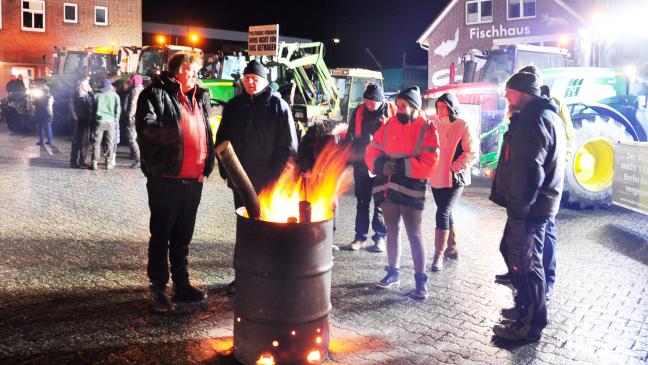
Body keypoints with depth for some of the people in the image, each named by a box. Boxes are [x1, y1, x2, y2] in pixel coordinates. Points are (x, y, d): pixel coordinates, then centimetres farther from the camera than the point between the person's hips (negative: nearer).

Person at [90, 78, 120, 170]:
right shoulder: (114, 95, 5)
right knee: (110, 143, 5)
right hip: (110, 121, 0)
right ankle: (109, 163, 3)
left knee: (96, 142, 5)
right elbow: (118, 109, 1)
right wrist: (115, 119, 8)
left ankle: (94, 163, 1)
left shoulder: (96, 95, 7)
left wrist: (93, 120, 21)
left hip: (99, 121, 0)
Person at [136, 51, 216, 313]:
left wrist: (207, 164, 13)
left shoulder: (197, 97, 16)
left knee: (183, 236, 16)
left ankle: (182, 284, 27)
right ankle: (158, 289, 15)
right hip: (166, 180, -7)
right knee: (161, 235, 4)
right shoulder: (156, 94, -6)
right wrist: (173, 131, -29)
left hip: (193, 179, 7)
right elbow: (146, 126, -20)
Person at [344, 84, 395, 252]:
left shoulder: (391, 112, -7)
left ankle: (380, 237, 18)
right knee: (362, 202, 10)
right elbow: (350, 136, 11)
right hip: (361, 164, 3)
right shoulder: (359, 112, 1)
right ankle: (360, 237, 19)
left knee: (381, 204, 7)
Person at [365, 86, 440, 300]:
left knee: (414, 234, -2)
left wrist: (401, 166, -20)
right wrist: (381, 164, -12)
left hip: (412, 189, -5)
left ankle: (421, 281, 6)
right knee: (392, 230, 16)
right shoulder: (389, 125, 7)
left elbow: (429, 164, -15)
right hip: (388, 186, 5)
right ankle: (393, 272, 30)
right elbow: (372, 150, 8)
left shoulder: (427, 129, -7)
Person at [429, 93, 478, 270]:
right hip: (437, 178, 7)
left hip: (454, 179, -7)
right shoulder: (436, 125, 9)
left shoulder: (463, 126, -8)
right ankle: (452, 248, 30)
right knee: (446, 213, 16)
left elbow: (472, 153, -11)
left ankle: (439, 255, -11)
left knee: (442, 213, -15)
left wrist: (454, 168, -14)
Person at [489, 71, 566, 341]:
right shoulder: (544, 117, 17)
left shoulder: (534, 120, -18)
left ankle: (529, 325, 10)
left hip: (529, 207, -11)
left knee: (524, 262, -2)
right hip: (534, 204, 11)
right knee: (511, 250, 22)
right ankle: (526, 307, 36)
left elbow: (528, 170, -25)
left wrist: (518, 207, -22)